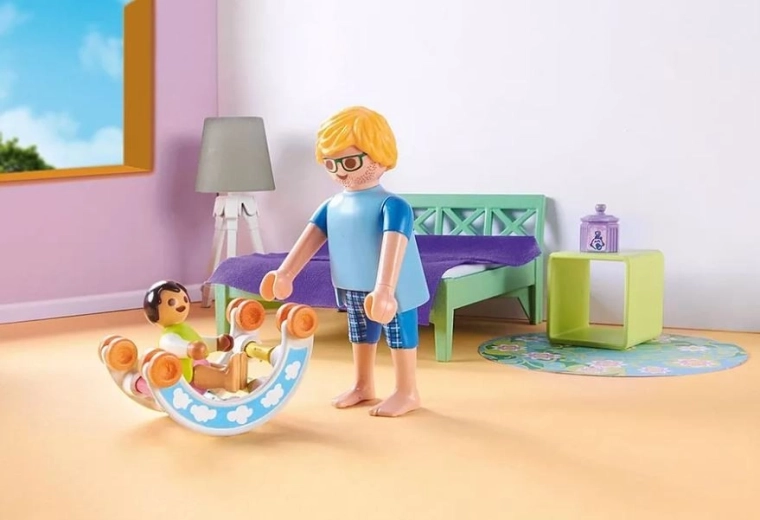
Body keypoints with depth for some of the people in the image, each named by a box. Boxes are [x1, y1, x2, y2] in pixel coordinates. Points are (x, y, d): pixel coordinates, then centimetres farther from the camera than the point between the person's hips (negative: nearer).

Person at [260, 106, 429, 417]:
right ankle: (363, 386, 38)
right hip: (353, 289, 8)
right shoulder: (333, 205, 0)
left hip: (389, 292, -8)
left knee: (398, 333, 5)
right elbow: (311, 236, 0)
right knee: (360, 334, 21)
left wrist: (384, 289, -45)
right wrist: (285, 273, -8)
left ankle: (407, 392, 18)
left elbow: (393, 248, -34)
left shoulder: (391, 205, -23)